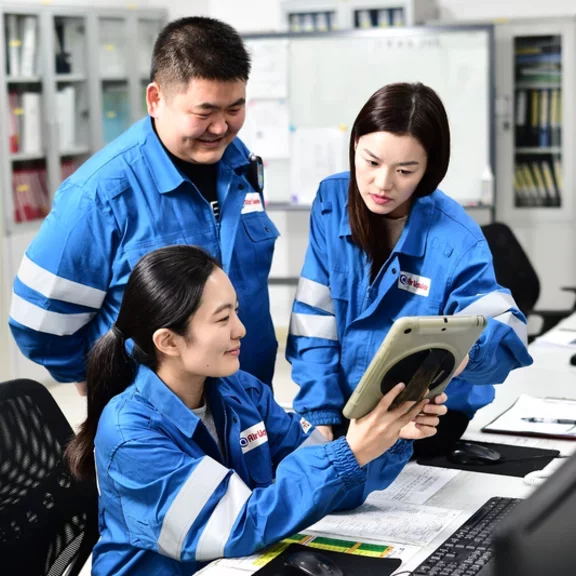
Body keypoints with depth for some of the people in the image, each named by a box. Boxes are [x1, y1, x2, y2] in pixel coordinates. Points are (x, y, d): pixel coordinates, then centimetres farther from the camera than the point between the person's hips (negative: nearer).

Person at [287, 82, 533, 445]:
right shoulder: (331, 202, -7)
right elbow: (315, 321, -5)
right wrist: (319, 414, -12)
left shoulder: (457, 241, -17)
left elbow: (503, 333, -22)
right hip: (344, 405, 3)